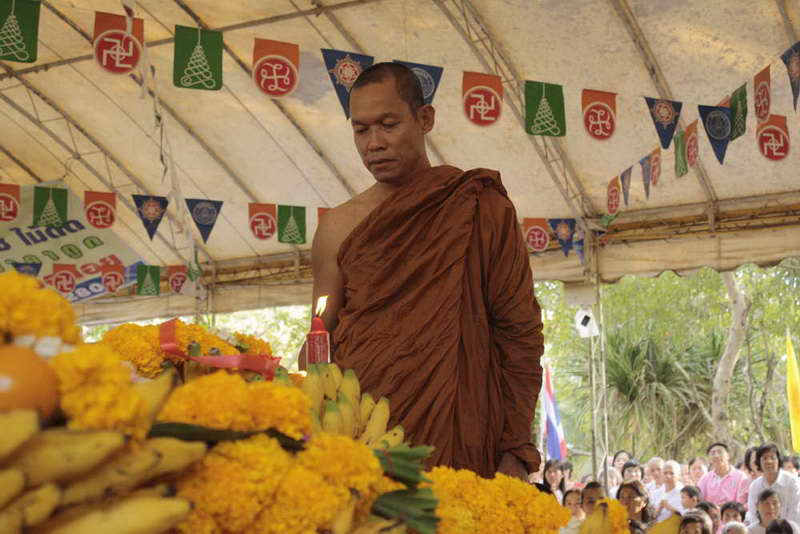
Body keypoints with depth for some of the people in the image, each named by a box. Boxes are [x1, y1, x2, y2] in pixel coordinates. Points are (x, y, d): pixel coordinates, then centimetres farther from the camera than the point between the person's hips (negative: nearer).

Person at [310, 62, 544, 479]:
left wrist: (515, 452, -4)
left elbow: (520, 332, 2)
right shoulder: (339, 227, 8)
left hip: (457, 442, -1)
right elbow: (319, 345, 12)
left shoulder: (483, 209, 3)